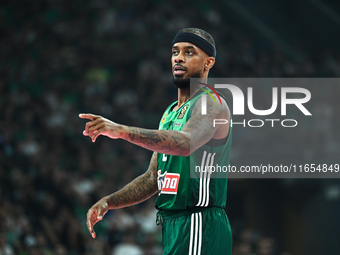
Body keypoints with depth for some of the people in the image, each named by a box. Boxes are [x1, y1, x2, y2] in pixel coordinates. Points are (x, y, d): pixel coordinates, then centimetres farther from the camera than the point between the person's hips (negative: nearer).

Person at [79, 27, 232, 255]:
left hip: (199, 228, -10)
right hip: (173, 227, 10)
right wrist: (108, 202, 9)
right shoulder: (171, 113, 20)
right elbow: (153, 179, 23)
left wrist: (121, 131, -39)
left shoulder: (211, 104, -11)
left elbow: (185, 143, -33)